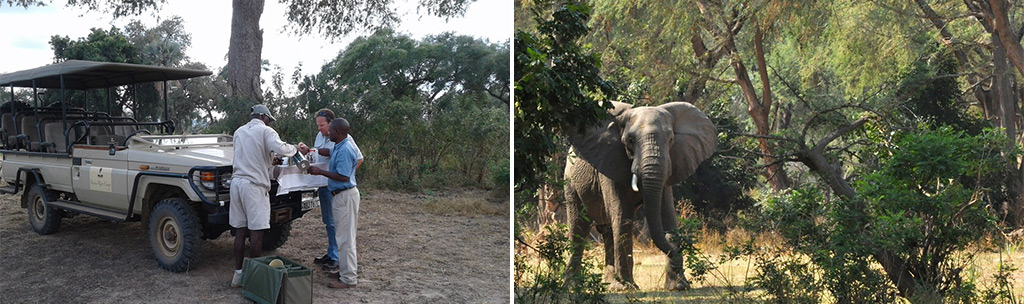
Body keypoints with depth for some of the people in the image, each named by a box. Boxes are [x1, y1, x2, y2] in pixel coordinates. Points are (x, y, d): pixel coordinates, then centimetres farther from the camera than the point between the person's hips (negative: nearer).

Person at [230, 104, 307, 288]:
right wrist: (296, 148, -4)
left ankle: (238, 273, 16)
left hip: (237, 182, 7)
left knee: (240, 230, 11)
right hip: (254, 185, -7)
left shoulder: (239, 132, 18)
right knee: (256, 232, -1)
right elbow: (280, 149, -21)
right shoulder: (265, 131, -4)